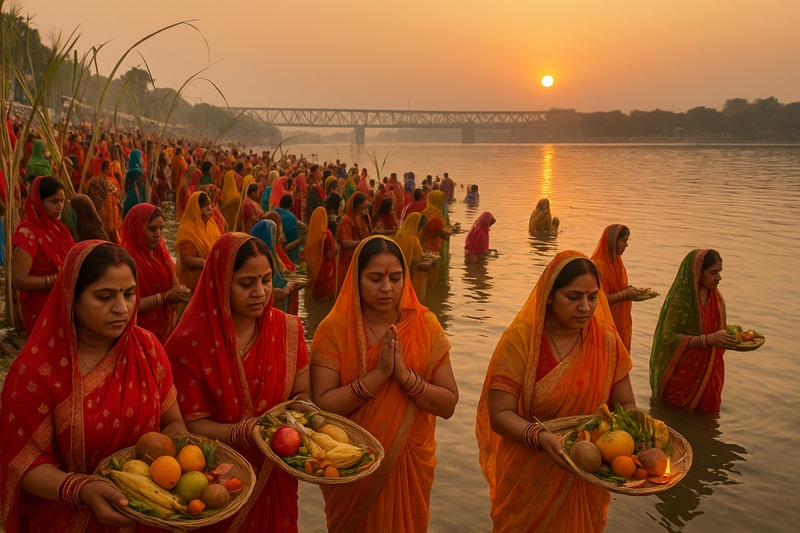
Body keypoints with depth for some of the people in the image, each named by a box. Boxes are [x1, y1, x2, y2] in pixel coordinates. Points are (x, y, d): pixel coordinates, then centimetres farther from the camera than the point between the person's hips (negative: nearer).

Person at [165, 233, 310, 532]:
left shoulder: (287, 330, -5)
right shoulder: (190, 345, -17)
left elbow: (302, 393, 4)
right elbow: (193, 424, -15)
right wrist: (248, 431, -30)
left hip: (274, 477, 3)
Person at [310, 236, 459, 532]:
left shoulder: (425, 325, -9)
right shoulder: (333, 329, -13)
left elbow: (449, 405, -11)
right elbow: (322, 406, -20)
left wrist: (404, 374, -25)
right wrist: (378, 374, -27)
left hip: (409, 463, 1)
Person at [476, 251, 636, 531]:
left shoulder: (607, 341, -6)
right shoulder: (520, 339, -16)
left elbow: (626, 405, 2)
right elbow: (499, 414, -18)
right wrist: (540, 437, -35)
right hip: (528, 480, -2)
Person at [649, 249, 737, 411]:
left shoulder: (715, 296, 3)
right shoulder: (681, 299, -21)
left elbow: (716, 329, 14)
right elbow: (669, 337, -24)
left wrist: (732, 335, -8)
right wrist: (708, 339, -32)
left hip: (707, 372, 7)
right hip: (682, 374, -7)